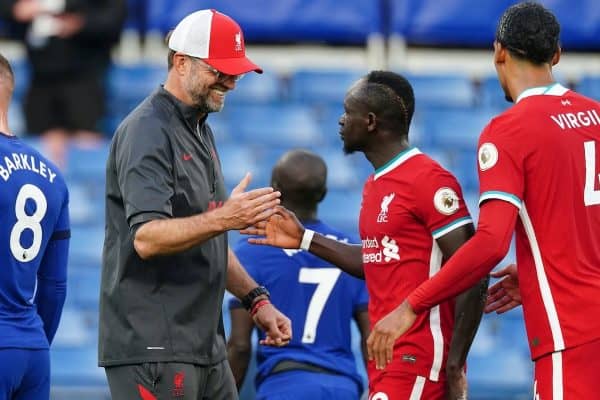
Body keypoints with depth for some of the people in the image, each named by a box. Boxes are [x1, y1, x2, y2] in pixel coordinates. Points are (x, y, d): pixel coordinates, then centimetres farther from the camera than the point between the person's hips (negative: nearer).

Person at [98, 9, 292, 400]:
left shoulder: (200, 130, 19)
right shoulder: (148, 132, -12)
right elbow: (146, 238, -24)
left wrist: (256, 299, 17)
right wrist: (223, 218, -35)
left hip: (205, 347, 10)